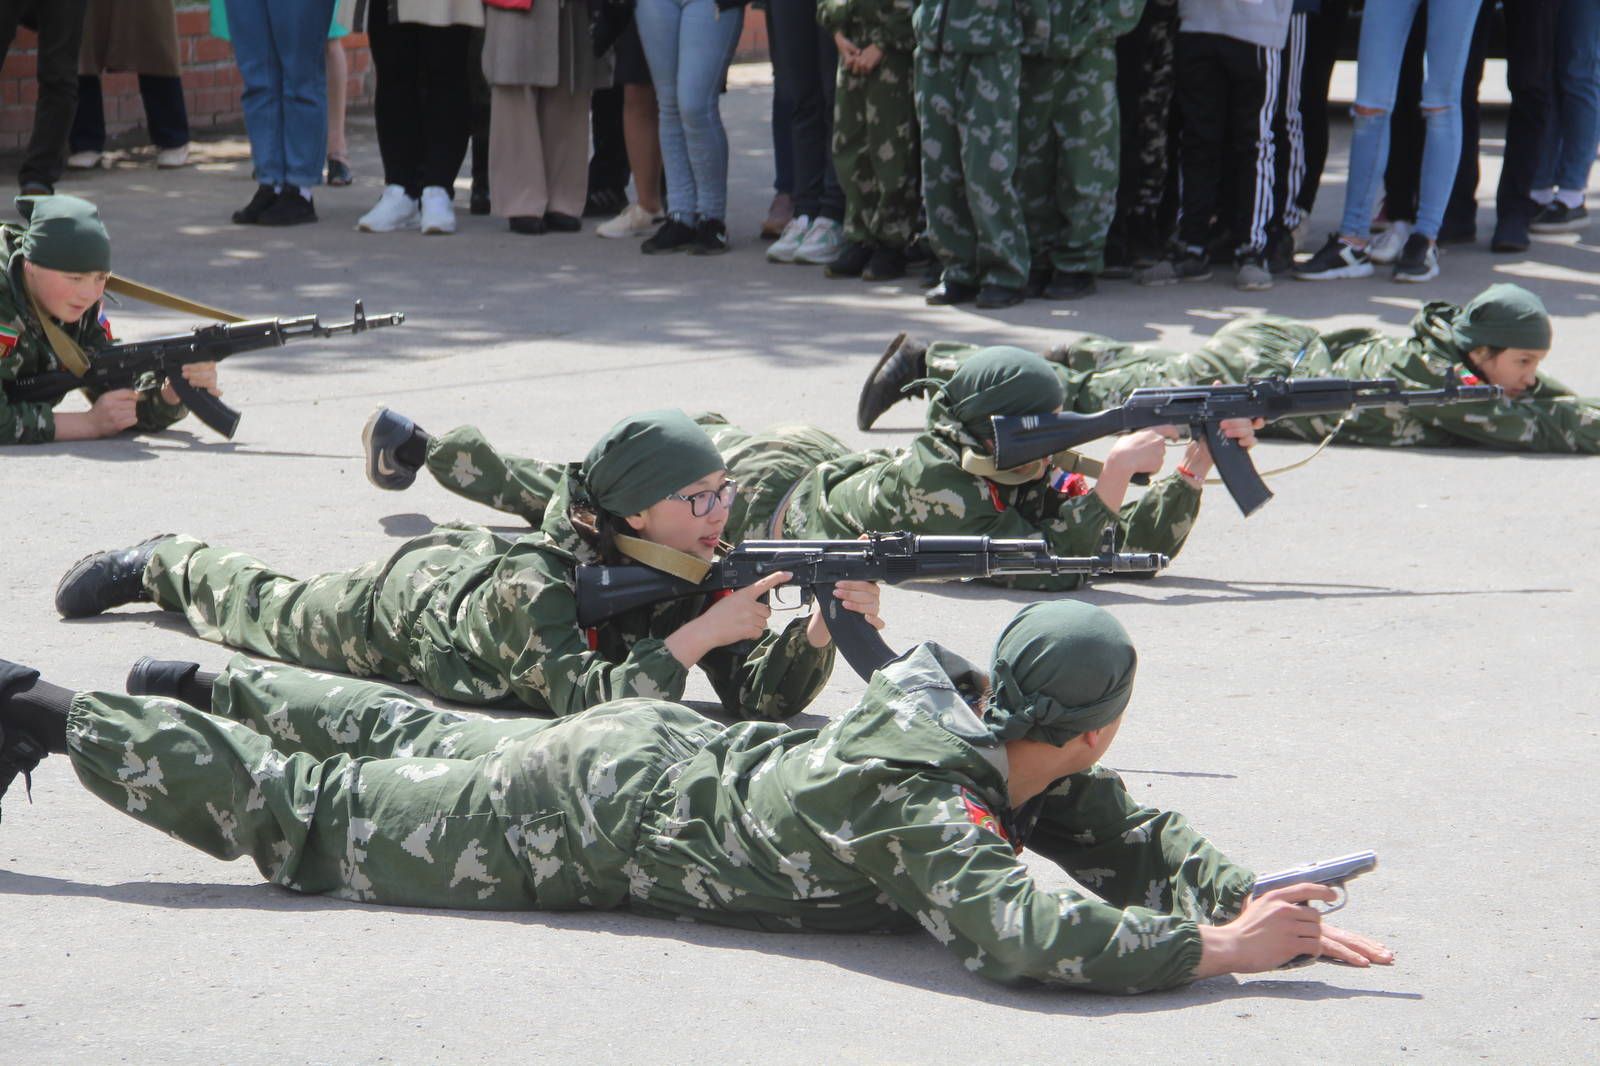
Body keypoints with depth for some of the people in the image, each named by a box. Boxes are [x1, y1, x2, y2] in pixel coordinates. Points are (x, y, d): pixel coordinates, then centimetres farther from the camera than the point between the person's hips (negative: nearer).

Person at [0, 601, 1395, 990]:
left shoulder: (994, 731, -10)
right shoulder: (913, 800, -36)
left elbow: (1141, 841, -2)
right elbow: (1027, 930, -50)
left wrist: (1265, 904, -18)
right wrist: (1216, 953, -44)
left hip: (653, 746, 7)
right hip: (581, 818, -7)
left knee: (410, 741, 30)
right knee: (309, 819, 7)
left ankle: (212, 686, 49)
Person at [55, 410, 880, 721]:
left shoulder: (695, 572, -30)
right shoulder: (529, 589, -47)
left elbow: (760, 699, -34)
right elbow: (584, 710, -57)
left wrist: (818, 632, -53)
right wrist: (697, 636, -61)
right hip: (404, 602, -3)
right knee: (271, 612, 27)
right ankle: (162, 567, 50)